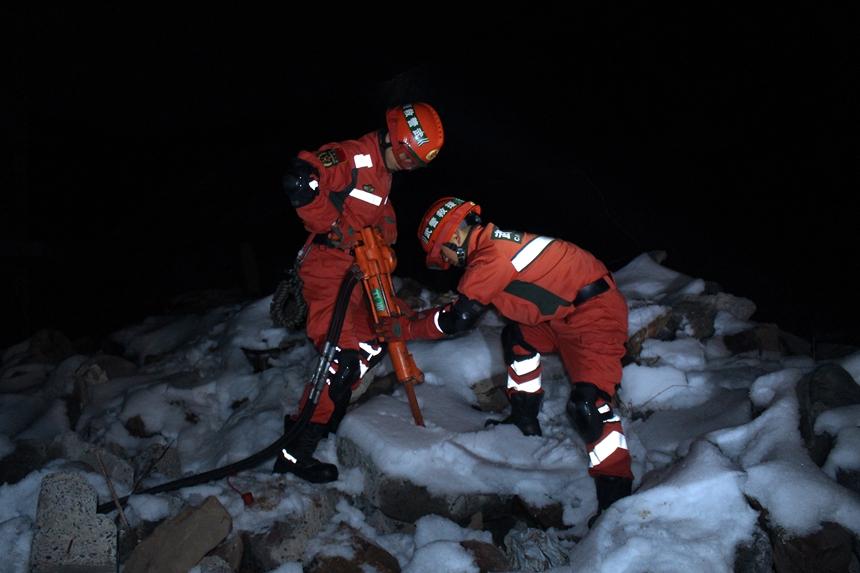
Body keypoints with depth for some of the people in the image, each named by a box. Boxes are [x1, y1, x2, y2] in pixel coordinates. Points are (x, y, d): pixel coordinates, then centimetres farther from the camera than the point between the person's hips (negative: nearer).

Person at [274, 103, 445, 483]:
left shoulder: (382, 176, 17)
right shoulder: (353, 157, -15)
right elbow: (298, 182, -30)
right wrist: (334, 228, -21)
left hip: (355, 274, 10)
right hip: (328, 270, -10)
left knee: (370, 349, 14)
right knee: (344, 358, -16)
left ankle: (328, 418, 28)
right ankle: (295, 453, -10)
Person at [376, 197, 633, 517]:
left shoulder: (492, 255, -20)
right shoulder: (495, 243, 12)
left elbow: (459, 318, -19)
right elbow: (465, 301, 21)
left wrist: (405, 327, -7)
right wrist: (414, 316, 18)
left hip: (595, 313, -10)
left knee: (589, 402, -20)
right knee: (518, 339, 24)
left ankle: (616, 494, -17)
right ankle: (526, 420, 34)